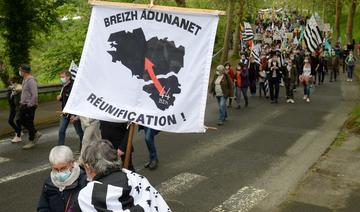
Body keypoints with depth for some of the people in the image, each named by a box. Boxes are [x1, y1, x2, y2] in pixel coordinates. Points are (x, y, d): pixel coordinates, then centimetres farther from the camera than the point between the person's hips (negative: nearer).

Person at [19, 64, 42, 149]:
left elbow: (34, 95, -24)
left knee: (29, 123, 0)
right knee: (22, 121, 14)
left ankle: (31, 141, 13)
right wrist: (22, 102, 15)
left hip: (29, 106, -10)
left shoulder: (31, 81, -19)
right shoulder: (24, 80, 12)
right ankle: (36, 133, 27)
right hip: (24, 105, 10)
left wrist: (29, 105, -20)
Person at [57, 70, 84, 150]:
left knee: (79, 131, 7)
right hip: (65, 113, 8)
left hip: (74, 113, -8)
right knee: (61, 131, 2)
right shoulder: (64, 86, 10)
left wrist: (74, 115, -25)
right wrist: (60, 98, 0)